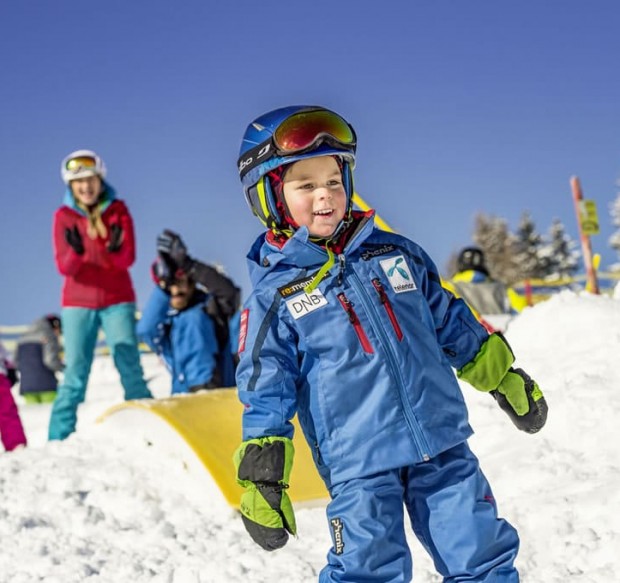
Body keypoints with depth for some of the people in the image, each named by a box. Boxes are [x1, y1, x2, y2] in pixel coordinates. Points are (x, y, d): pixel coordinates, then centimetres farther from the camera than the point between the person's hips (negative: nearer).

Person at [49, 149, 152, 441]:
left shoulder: (118, 210, 0)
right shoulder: (64, 216, -1)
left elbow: (127, 260, -9)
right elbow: (64, 267, -9)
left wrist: (116, 249, -31)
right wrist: (76, 252, -30)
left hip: (117, 301, 0)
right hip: (78, 304, 0)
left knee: (131, 370, -6)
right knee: (75, 375, -5)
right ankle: (59, 439, 0)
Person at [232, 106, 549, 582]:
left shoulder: (396, 253, 8)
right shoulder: (274, 296, -1)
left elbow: (452, 322, 18)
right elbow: (265, 395, 1)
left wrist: (507, 380, 22)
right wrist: (262, 479, -3)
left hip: (442, 443, 3)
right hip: (358, 466, -3)